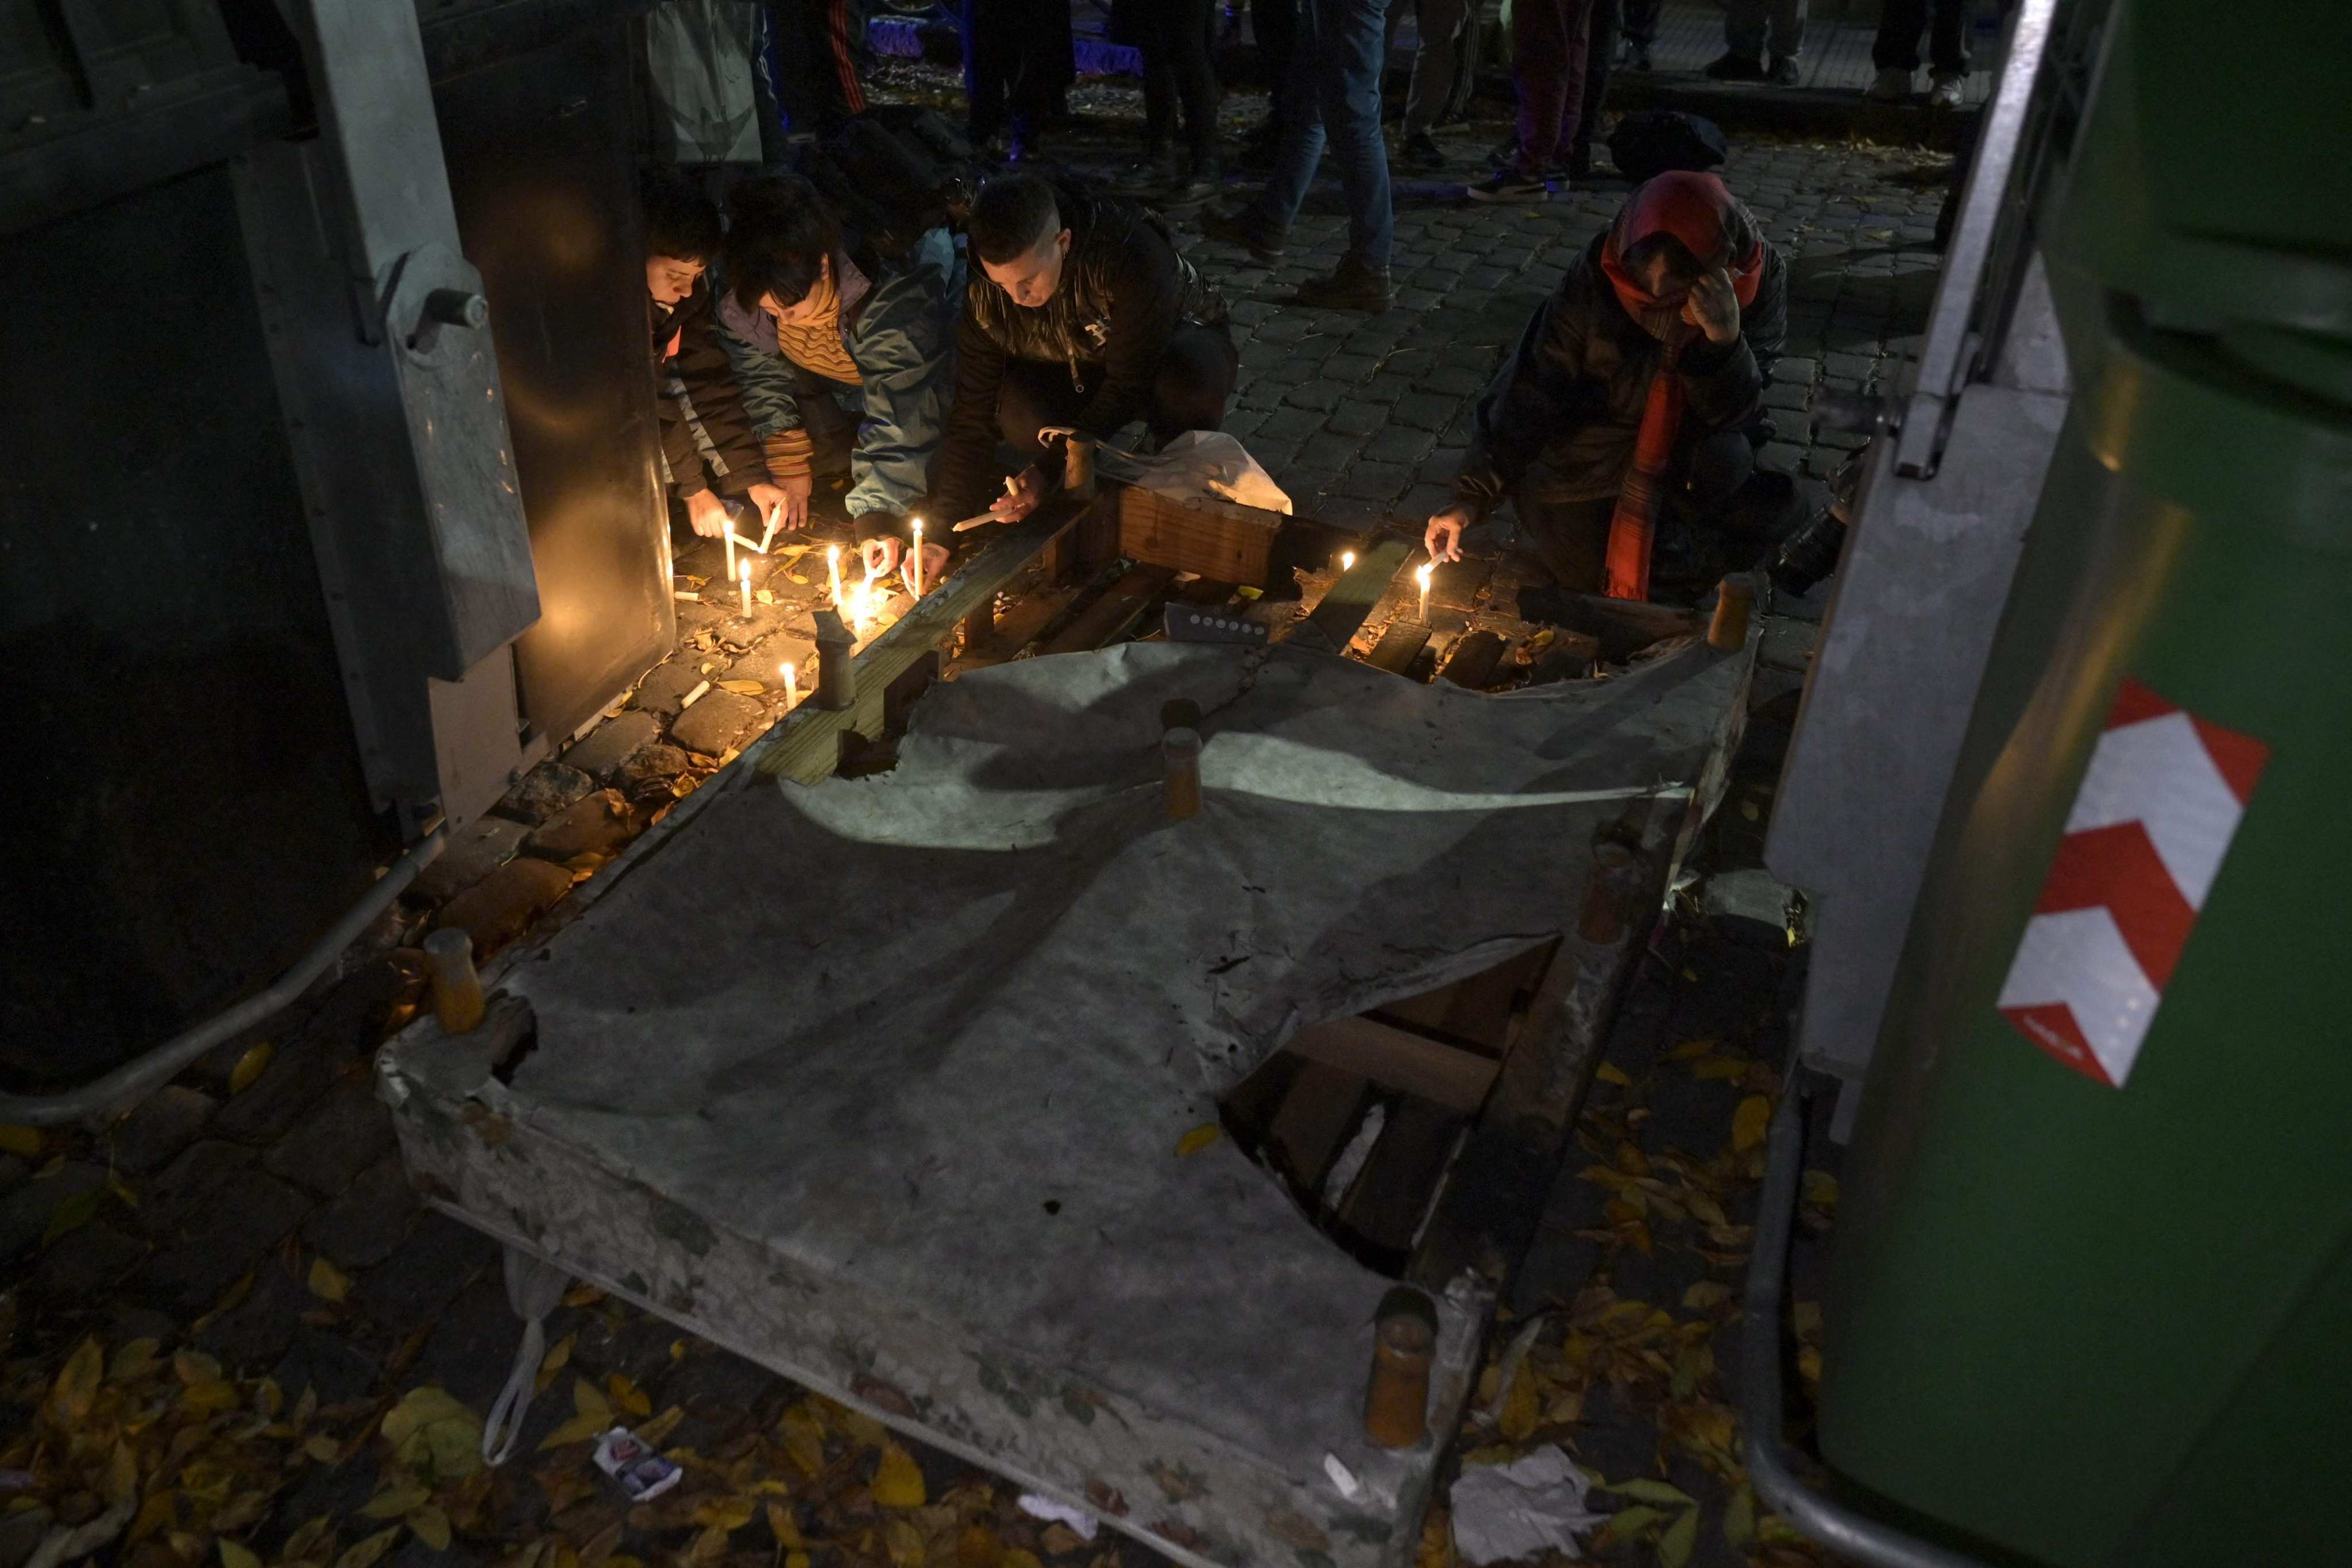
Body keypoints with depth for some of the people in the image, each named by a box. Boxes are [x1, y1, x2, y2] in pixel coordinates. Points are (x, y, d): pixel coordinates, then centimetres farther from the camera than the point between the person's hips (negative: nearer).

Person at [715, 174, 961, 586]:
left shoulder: (895, 301, -42)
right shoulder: (740, 303, -26)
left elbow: (899, 417, -40)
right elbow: (762, 374, -8)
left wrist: (879, 514, -43)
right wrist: (789, 464, -12)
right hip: (832, 389, 4)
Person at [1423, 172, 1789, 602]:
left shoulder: (1761, 277, -24)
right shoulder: (1596, 277, -28)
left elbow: (1732, 413, -20)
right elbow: (1533, 389, -24)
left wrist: (1725, 339, -41)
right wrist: (1473, 496, -29)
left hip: (1689, 436, 2)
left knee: (1725, 462, -30)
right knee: (1584, 572, -9)